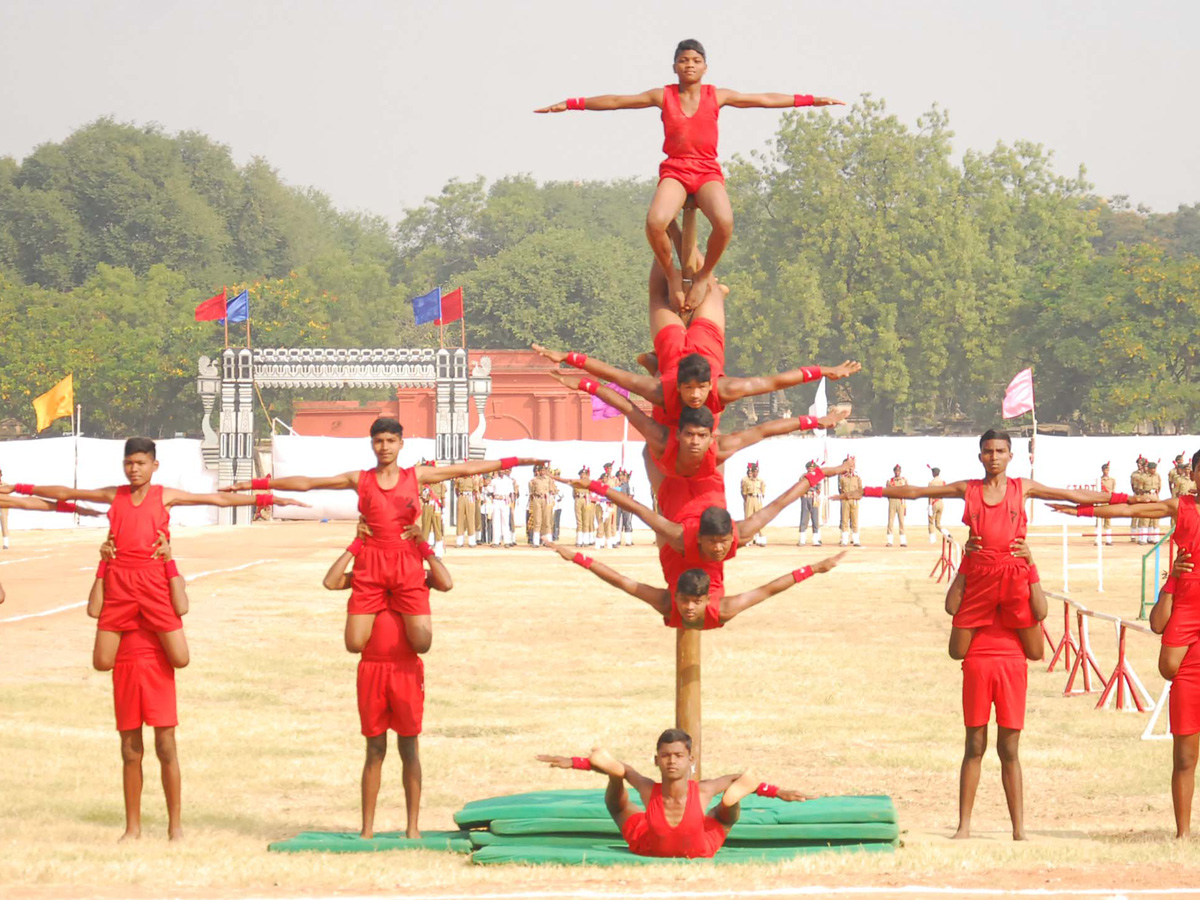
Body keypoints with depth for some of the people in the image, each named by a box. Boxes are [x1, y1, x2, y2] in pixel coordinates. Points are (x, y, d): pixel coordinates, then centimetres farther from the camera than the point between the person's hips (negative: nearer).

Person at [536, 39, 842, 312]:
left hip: (708, 171, 0)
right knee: (655, 222, -33)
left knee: (724, 222, -33)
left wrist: (809, 100, 8)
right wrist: (571, 104, 3)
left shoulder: (718, 96, 8)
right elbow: (616, 101, 7)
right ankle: (672, 276, -6)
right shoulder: (663, 96, 6)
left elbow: (765, 100, 11)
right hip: (674, 170, 0)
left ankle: (702, 277, -6)